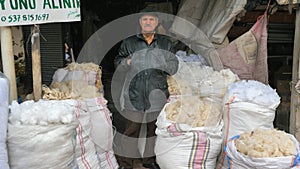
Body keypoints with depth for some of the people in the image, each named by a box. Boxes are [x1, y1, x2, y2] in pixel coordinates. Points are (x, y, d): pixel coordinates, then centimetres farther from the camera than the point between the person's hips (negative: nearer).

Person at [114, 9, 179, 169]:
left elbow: (174, 66, 10)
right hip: (134, 94, -2)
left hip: (157, 94, 2)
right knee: (131, 129, -1)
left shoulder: (166, 43, 12)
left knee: (153, 128, 13)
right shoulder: (129, 43, 8)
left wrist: (163, 64, -11)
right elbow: (118, 61, 14)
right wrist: (127, 62, -8)